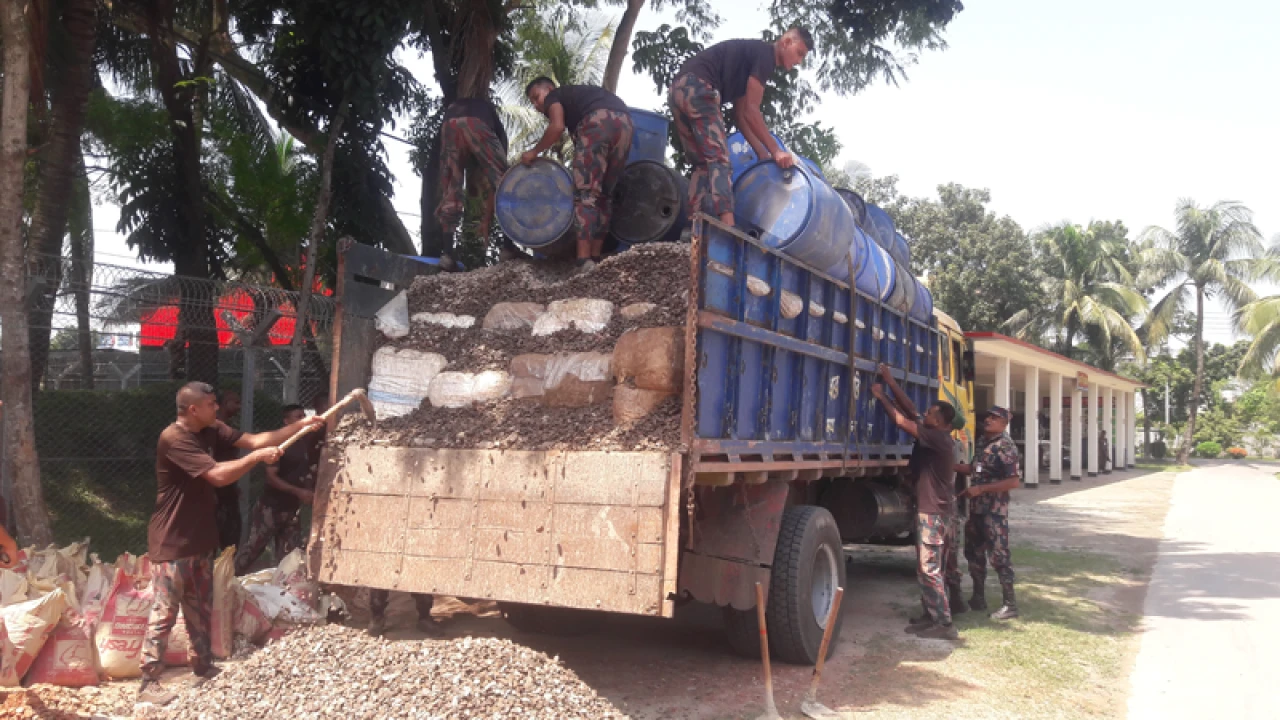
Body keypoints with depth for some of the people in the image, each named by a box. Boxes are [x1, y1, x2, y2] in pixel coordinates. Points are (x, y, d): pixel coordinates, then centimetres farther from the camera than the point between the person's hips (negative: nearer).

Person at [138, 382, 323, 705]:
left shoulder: (212, 431, 3)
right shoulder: (173, 439, -24)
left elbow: (253, 439, 3)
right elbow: (219, 475, -29)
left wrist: (300, 425, -4)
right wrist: (258, 457, -18)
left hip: (200, 540, 9)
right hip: (171, 544, -9)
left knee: (201, 610, 19)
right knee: (164, 613, -2)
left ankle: (203, 666, 33)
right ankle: (148, 684, 7)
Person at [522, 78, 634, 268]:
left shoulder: (554, 96, 21)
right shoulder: (577, 95, 42)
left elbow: (557, 127, 1)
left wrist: (534, 151, 11)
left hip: (598, 122, -7)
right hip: (624, 121, 7)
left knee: (585, 192, -6)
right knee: (604, 193, 12)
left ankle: (584, 261, -15)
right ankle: (596, 258, 8)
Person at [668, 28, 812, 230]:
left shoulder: (751, 54, 28)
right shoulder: (765, 54, -1)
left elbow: (739, 113, 25)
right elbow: (750, 110, -6)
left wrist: (762, 153, 20)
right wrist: (775, 151, -4)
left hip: (679, 90, 10)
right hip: (697, 89, -10)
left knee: (703, 165, 9)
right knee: (719, 160, -14)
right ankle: (728, 229, -25)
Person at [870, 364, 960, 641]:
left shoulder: (937, 437, -18)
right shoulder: (937, 436, 8)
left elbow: (902, 420, -20)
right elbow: (910, 410, 11)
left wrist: (881, 396, -10)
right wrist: (890, 382, 8)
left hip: (933, 512, -10)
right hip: (939, 510, 10)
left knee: (929, 569, -8)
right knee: (931, 568, 16)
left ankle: (944, 624, -6)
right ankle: (933, 615, 24)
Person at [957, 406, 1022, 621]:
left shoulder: (1005, 446, -15)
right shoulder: (982, 441, 12)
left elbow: (1013, 481, -21)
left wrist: (980, 489, -22)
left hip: (995, 510, -9)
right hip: (976, 508, 9)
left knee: (999, 555, -5)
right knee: (974, 553, 15)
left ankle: (1010, 605, 4)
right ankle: (978, 598, 27)